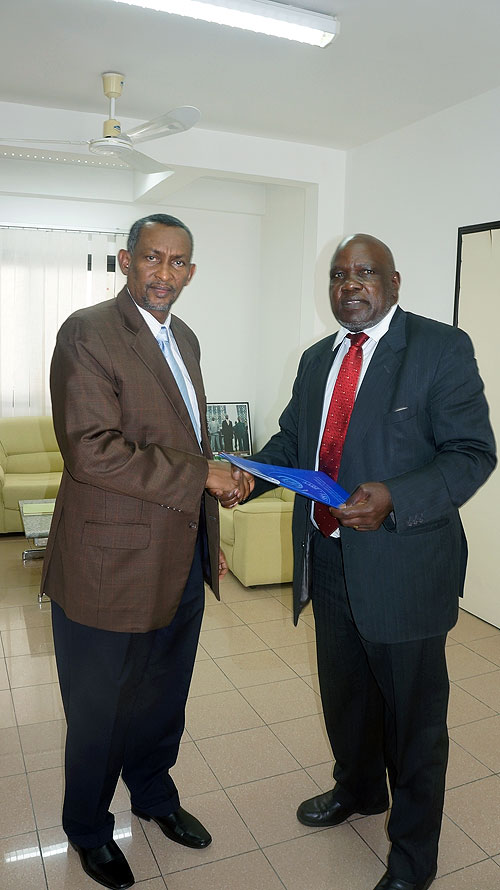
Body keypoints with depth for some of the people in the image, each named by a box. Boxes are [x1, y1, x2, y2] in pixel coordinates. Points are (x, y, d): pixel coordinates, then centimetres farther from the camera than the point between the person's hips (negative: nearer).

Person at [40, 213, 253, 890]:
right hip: (112, 566, -7)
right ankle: (89, 829, 42)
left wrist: (210, 539, 19)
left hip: (182, 559, 7)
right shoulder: (88, 332, -15)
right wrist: (201, 476, -20)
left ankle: (154, 794, 51)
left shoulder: (184, 339, 11)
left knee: (164, 696, 24)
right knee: (99, 709, 15)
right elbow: (92, 452, -25)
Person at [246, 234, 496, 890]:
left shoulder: (442, 348, -10)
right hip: (329, 559, 6)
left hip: (403, 567, -6)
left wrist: (395, 499, -30)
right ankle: (358, 789, 53)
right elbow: (291, 441, 16)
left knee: (412, 713, 11)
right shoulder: (316, 359, 11)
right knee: (343, 692, 25)